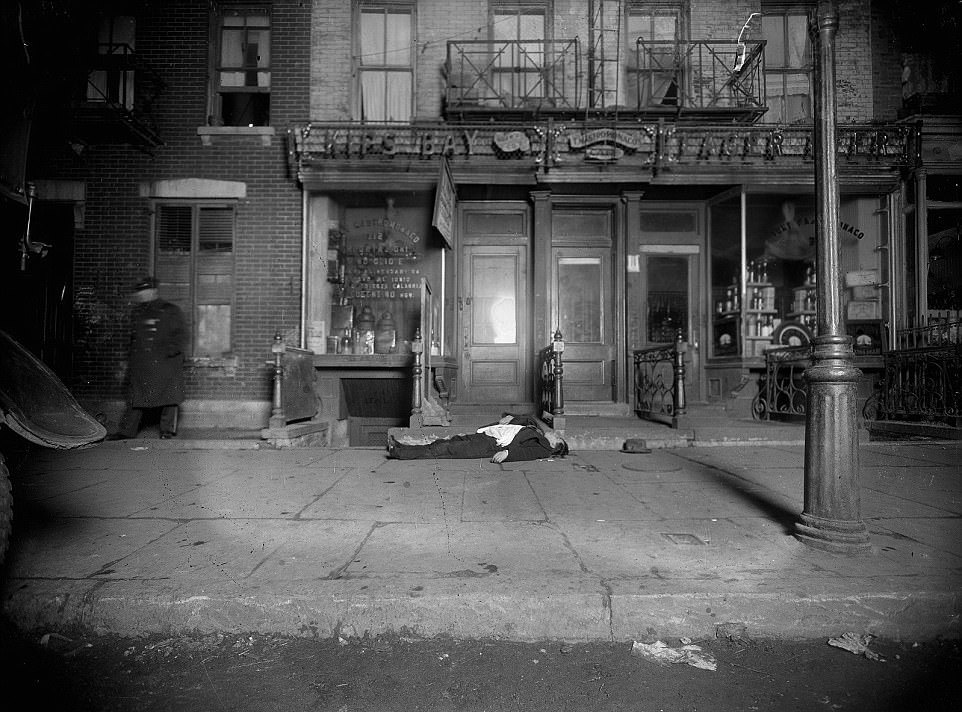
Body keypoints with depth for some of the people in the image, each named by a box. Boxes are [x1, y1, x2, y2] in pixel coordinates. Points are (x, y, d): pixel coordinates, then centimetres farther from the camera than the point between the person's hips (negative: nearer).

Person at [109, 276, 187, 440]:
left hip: (165, 364, -5)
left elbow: (181, 336, -3)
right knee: (136, 397, 6)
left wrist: (168, 352, -15)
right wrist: (130, 365, 18)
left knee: (169, 396, -1)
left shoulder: (171, 311, -1)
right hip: (140, 365, 5)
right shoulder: (136, 312, 16)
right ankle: (127, 430, 13)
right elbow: (133, 339, 22)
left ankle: (168, 429, 10)